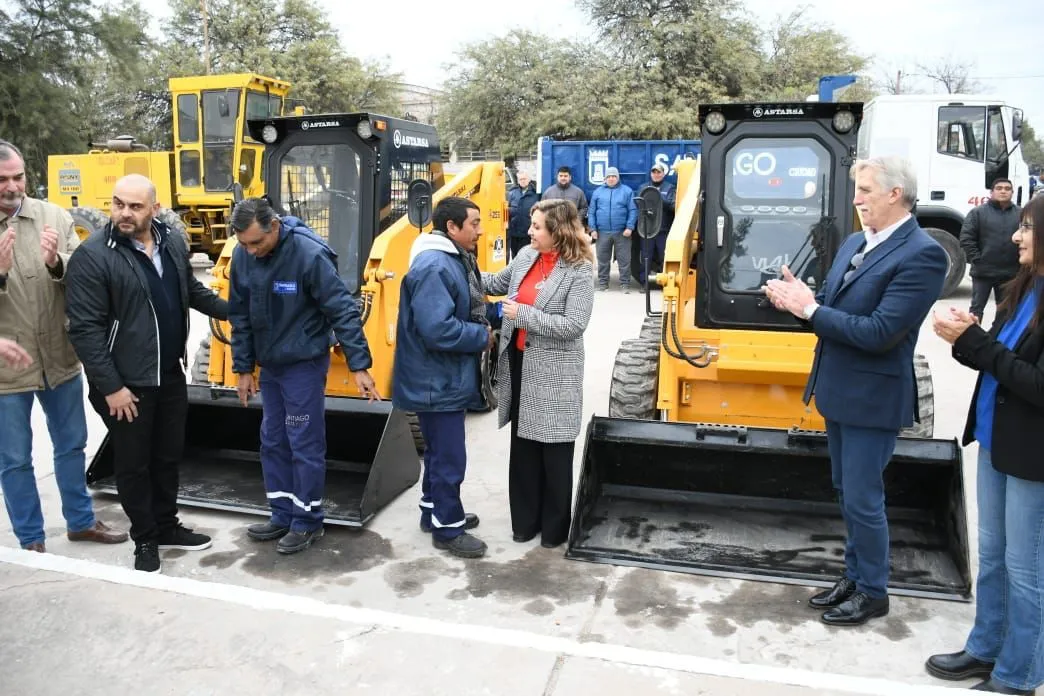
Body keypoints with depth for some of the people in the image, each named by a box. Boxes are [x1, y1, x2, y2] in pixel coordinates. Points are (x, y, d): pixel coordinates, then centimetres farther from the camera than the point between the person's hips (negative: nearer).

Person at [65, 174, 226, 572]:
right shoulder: (92, 256, -17)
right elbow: (85, 329, -18)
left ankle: (167, 526, 35)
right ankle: (145, 540, 25)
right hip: (126, 382, -6)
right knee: (133, 464, 8)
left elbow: (191, 290, 20)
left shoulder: (173, 242, 2)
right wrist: (110, 386, -19)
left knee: (169, 455, 18)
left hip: (170, 374, 6)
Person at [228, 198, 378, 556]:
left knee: (305, 445, 1)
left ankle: (307, 520, 16)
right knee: (273, 442, 14)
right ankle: (284, 514, 28)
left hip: (304, 364, -7)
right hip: (269, 365, 7)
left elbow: (343, 311, -19)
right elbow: (240, 317, 8)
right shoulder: (242, 256, -3)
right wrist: (243, 368, 9)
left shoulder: (309, 254, -22)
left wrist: (358, 365, -20)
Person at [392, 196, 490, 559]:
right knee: (449, 457, 2)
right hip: (438, 381, -10)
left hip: (448, 377, 10)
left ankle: (435, 511, 37)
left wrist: (484, 324, 0)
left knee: (440, 451, 22)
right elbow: (438, 329, -32)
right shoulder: (434, 267, -25)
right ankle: (447, 529, 16)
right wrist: (482, 336, -19)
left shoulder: (454, 260, 9)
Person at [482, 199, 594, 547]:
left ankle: (555, 527, 23)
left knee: (555, 453, 6)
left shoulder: (579, 271, -14)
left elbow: (573, 325, -20)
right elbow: (498, 283, 22)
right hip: (520, 363, 6)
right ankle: (525, 520, 29)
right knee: (522, 447, 14)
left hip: (553, 374, -6)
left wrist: (523, 314, -21)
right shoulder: (526, 256, 4)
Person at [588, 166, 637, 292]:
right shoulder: (597, 192, 11)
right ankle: (602, 283, 16)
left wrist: (629, 227, -9)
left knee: (624, 259, -1)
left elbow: (633, 211, 0)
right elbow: (591, 212, 9)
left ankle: (625, 284, 5)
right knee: (603, 259, 7)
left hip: (622, 232, -2)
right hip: (602, 232, 2)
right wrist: (593, 229, 1)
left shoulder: (627, 191, 5)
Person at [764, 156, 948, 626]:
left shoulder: (922, 255, -19)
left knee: (863, 499, 3)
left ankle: (873, 592, 23)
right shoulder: (854, 244, 8)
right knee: (847, 493, 19)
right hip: (839, 391, 9)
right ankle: (854, 576, 36)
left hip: (873, 398, -8)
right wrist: (798, 300, -11)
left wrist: (809, 309, -21)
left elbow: (879, 333, -26)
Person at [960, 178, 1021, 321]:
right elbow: (966, 238, -7)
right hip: (983, 272, -2)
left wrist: (1021, 263, -3)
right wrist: (977, 260, -11)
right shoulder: (978, 212, -2)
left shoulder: (1021, 214, 5)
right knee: (977, 307, 4)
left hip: (1009, 273, 3)